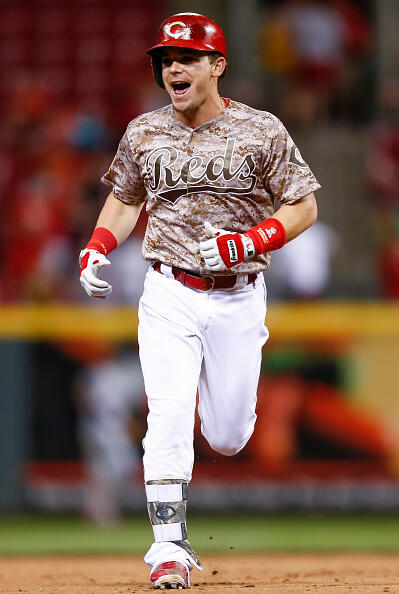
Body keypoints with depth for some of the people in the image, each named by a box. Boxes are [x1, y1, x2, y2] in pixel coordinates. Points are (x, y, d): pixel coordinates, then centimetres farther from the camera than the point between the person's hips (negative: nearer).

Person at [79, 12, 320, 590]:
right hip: (169, 297, 1)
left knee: (228, 438, 6)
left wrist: (247, 242, -17)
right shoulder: (143, 133, 4)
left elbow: (304, 206, -2)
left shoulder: (261, 131, -4)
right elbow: (125, 200, 19)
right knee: (168, 416, -16)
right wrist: (97, 249, 1)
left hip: (239, 298, -1)